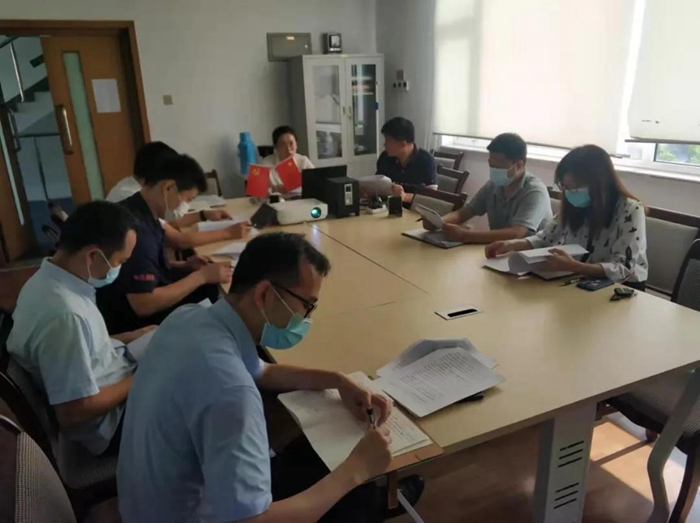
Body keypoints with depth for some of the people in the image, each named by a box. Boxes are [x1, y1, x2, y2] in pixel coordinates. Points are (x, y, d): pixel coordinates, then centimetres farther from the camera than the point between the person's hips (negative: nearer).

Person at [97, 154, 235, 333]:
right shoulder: (135, 227, -28)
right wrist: (201, 276, -21)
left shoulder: (143, 214, 2)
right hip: (132, 321, -9)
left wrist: (183, 266, 0)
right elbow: (144, 305, -28)